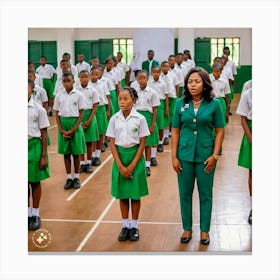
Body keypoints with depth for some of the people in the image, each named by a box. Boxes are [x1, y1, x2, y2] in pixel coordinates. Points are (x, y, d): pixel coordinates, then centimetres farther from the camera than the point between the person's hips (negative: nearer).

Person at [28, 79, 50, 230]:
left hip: (34, 145, -2)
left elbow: (44, 135, -3)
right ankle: (28, 213, 24)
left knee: (35, 182, 7)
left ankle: (35, 215, 20)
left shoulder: (38, 109, -6)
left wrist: (44, 156, -6)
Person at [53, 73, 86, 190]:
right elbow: (56, 114, 4)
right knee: (66, 153, 7)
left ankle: (76, 178, 14)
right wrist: (61, 130, -7)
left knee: (76, 153, 4)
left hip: (75, 123, -2)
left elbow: (81, 113, -4)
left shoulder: (78, 95, -4)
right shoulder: (59, 95, 2)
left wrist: (73, 130, -12)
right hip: (63, 124, 2)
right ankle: (69, 178, 15)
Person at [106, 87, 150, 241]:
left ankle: (134, 226, 17)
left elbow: (142, 143, -5)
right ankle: (125, 226, 20)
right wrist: (120, 166, -10)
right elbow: (112, 143, -1)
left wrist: (132, 165, -12)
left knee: (135, 193, 5)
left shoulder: (140, 119, -7)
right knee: (122, 193, 8)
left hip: (135, 155, -2)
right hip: (119, 156, 2)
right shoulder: (114, 119, -2)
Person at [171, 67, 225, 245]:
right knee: (185, 193, 10)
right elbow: (175, 131, 3)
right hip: (185, 155, 2)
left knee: (205, 194, 8)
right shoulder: (181, 103, 0)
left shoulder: (213, 104, -5)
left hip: (206, 155, -1)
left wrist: (215, 155, -8)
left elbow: (220, 131, -2)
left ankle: (204, 230, 23)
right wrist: (174, 156, -1)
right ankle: (187, 228, 25)